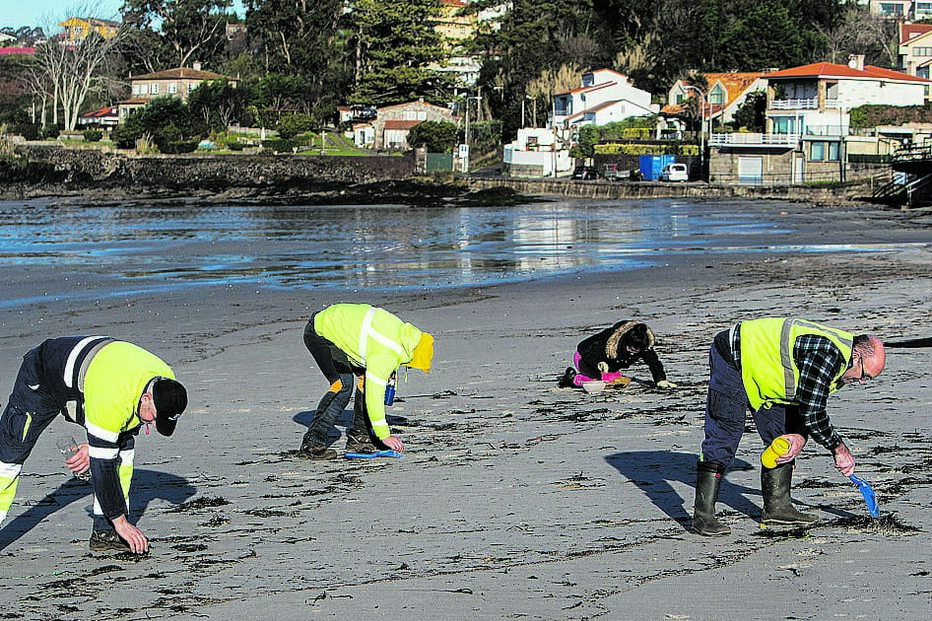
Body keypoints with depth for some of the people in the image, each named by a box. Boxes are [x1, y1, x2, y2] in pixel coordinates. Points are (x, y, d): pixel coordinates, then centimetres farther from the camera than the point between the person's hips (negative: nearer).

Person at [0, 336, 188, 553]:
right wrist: (121, 521, -30)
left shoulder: (166, 386, -20)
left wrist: (95, 447, -6)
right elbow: (102, 464, -35)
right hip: (41, 379, -7)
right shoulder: (112, 399, -43)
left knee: (124, 447, -7)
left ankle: (105, 533, -4)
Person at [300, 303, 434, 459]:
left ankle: (358, 436, 8)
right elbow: (374, 395, -26)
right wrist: (384, 435, -20)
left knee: (365, 377, 3)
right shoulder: (386, 355, -29)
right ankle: (312, 443, -15)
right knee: (343, 385, -19)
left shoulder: (401, 329, -3)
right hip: (318, 334, -10)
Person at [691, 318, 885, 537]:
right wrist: (840, 450, -15)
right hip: (732, 358, -10)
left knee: (781, 436, 7)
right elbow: (812, 414, -28)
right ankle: (703, 516, -13)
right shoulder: (825, 354, -29)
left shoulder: (839, 358, 2)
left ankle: (777, 507, 11)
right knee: (724, 437, -13)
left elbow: (811, 407, 8)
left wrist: (800, 436, -12)